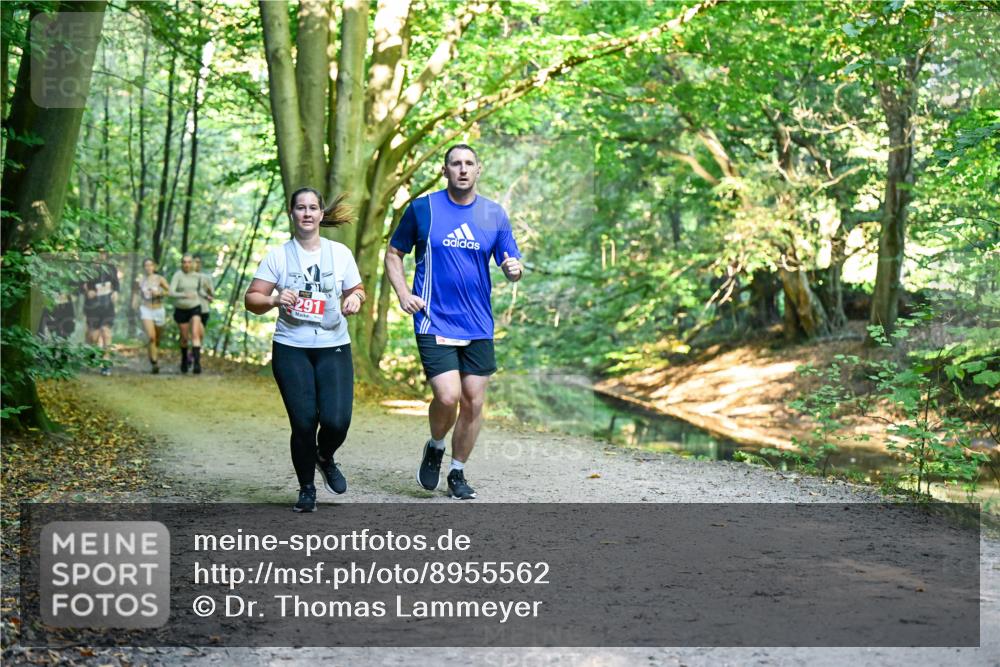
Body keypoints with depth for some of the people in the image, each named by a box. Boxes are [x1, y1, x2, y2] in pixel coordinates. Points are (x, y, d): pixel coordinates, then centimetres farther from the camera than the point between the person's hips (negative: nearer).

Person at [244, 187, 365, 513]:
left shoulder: (340, 253, 7)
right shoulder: (278, 256, 2)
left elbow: (357, 289, 17)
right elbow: (251, 299, 2)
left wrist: (355, 298, -7)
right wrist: (275, 300, -19)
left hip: (334, 348, 1)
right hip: (291, 349, -1)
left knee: (336, 420, -13)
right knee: (303, 422, -6)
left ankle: (325, 458, 24)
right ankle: (306, 489, 17)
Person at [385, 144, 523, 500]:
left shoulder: (494, 214, 6)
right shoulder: (422, 209, -1)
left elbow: (511, 266, 9)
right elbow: (393, 254, 9)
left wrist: (514, 269, -15)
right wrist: (403, 293, -6)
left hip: (478, 326, 3)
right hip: (434, 322, -3)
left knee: (473, 403, 5)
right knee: (448, 396, -16)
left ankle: (457, 473, 24)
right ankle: (435, 448, 16)